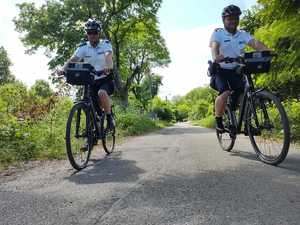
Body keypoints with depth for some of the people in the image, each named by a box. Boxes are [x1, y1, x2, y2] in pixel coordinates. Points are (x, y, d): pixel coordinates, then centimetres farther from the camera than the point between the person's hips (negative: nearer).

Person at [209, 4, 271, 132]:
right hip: (221, 69, -4)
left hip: (236, 70, 5)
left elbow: (255, 43, -13)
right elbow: (214, 46, -25)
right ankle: (218, 121, -10)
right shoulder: (218, 33, -4)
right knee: (225, 92, -29)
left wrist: (267, 51, -34)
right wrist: (215, 57, -49)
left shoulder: (243, 34, 5)